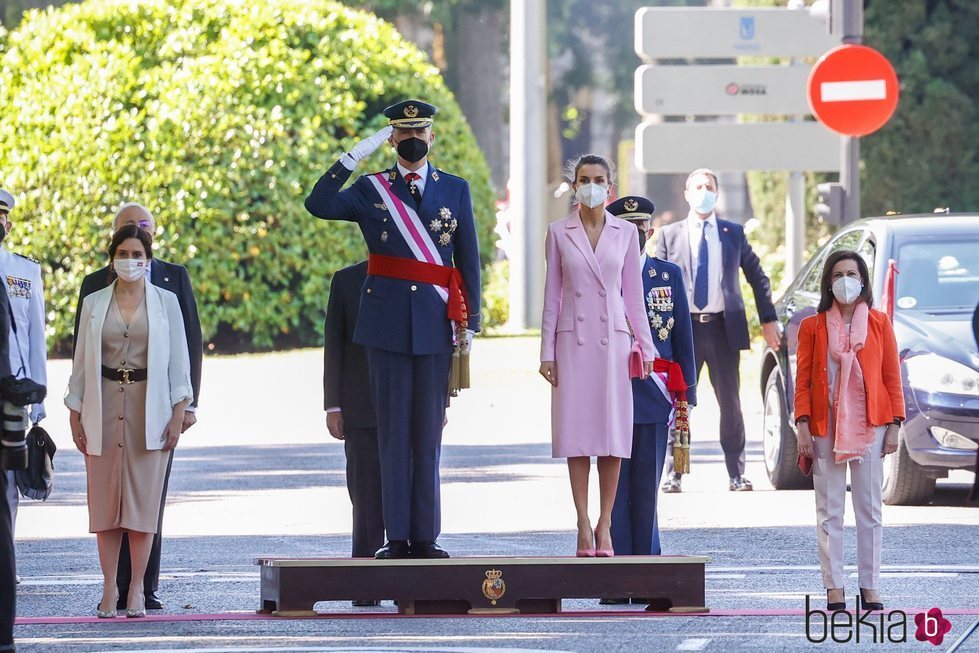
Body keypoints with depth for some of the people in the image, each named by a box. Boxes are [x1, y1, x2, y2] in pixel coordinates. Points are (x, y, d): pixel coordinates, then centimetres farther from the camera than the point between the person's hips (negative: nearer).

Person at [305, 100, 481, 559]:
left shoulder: (455, 190, 9)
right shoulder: (371, 190, 7)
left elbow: (468, 259, 9)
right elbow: (319, 205, -10)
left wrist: (469, 322, 4)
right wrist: (355, 156, -14)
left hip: (435, 326, 0)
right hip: (387, 325, 0)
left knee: (428, 434, 2)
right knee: (393, 432, 0)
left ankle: (425, 537, 4)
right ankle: (397, 536, 3)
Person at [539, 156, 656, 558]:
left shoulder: (625, 233, 7)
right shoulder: (559, 233, 5)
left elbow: (633, 294, 9)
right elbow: (552, 295, 6)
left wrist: (645, 346, 6)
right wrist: (547, 351, 2)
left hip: (612, 339, 1)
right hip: (573, 341, -1)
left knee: (613, 434, -2)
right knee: (576, 434, -3)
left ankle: (605, 526, 2)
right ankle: (583, 527, 0)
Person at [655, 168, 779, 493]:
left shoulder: (733, 234, 9)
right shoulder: (669, 235, 6)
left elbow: (758, 277, 14)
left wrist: (768, 320, 8)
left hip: (724, 327, 1)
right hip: (683, 328, -1)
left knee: (730, 403, 4)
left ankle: (736, 475, 9)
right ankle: (673, 474, 3)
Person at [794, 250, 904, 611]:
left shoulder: (879, 323, 6)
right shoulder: (812, 327, 5)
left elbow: (892, 377, 5)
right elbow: (803, 381, 3)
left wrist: (894, 426, -1)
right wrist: (802, 426, -6)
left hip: (870, 426, 0)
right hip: (826, 428, 0)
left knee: (869, 509, 3)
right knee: (829, 511, 0)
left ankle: (870, 588, 7)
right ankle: (834, 589, 2)